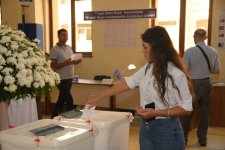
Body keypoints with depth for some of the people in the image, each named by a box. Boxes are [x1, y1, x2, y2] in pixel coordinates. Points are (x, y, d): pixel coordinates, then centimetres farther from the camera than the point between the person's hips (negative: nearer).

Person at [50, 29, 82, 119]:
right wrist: (66, 63, -26)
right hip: (61, 79, -7)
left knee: (62, 99, 16)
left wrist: (76, 62, -2)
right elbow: (53, 66, -15)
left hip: (69, 78, 8)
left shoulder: (69, 48, 12)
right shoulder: (55, 50, -11)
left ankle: (54, 117, 29)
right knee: (69, 100, -7)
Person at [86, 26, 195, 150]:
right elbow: (127, 83, 10)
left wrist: (156, 113, -23)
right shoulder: (148, 68, 2)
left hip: (166, 130, -6)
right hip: (145, 127, 6)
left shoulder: (176, 74, -19)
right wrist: (97, 97, 11)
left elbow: (186, 108, -15)